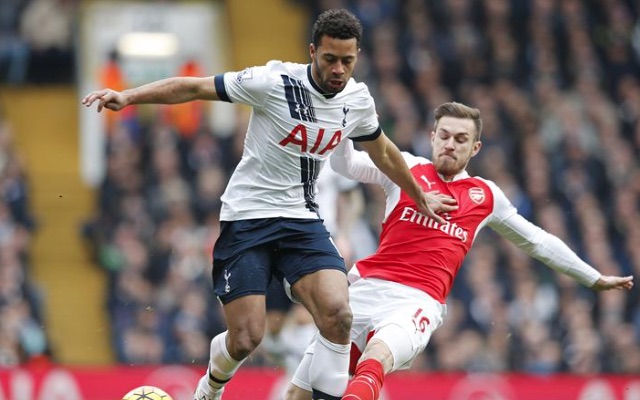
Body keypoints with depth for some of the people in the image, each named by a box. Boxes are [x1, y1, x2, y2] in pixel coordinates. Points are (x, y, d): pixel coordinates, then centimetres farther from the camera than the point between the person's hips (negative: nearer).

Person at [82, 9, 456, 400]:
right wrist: (127, 96, -23)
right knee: (246, 339, -9)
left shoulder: (358, 99, 0)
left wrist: (420, 196, 34)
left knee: (338, 315, -22)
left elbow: (383, 152, 22)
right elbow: (192, 87, -13)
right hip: (247, 218, -4)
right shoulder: (275, 82, -16)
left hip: (302, 220, 4)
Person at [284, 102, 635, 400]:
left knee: (375, 358, -37)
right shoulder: (406, 168, 14)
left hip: (418, 301, -1)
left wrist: (594, 278, 35)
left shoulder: (486, 196, 19)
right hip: (368, 288, 1)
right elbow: (345, 163, 4)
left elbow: (537, 241, 30)